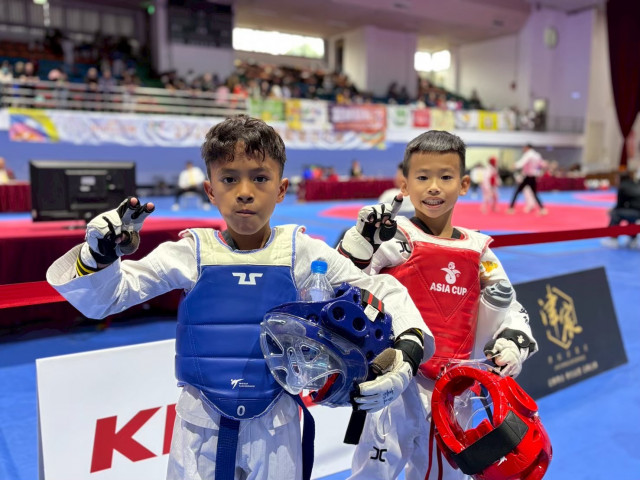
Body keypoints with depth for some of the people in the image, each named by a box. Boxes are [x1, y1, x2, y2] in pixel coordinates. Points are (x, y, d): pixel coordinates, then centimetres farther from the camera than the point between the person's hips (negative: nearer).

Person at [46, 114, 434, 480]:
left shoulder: (301, 252, -9)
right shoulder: (191, 253, -8)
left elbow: (379, 290, -1)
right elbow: (103, 298, -2)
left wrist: (408, 348, -16)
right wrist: (100, 256, -22)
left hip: (274, 426, 0)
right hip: (202, 425, 0)